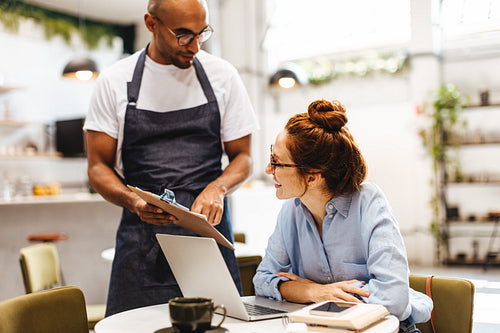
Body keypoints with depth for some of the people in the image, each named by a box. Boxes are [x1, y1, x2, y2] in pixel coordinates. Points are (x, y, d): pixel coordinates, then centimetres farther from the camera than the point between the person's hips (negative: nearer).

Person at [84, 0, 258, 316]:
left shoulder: (222, 76, 5)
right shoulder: (114, 81, 2)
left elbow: (242, 157, 10)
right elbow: (98, 167, 5)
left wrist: (217, 188, -12)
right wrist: (134, 201, -16)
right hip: (142, 239, 0)